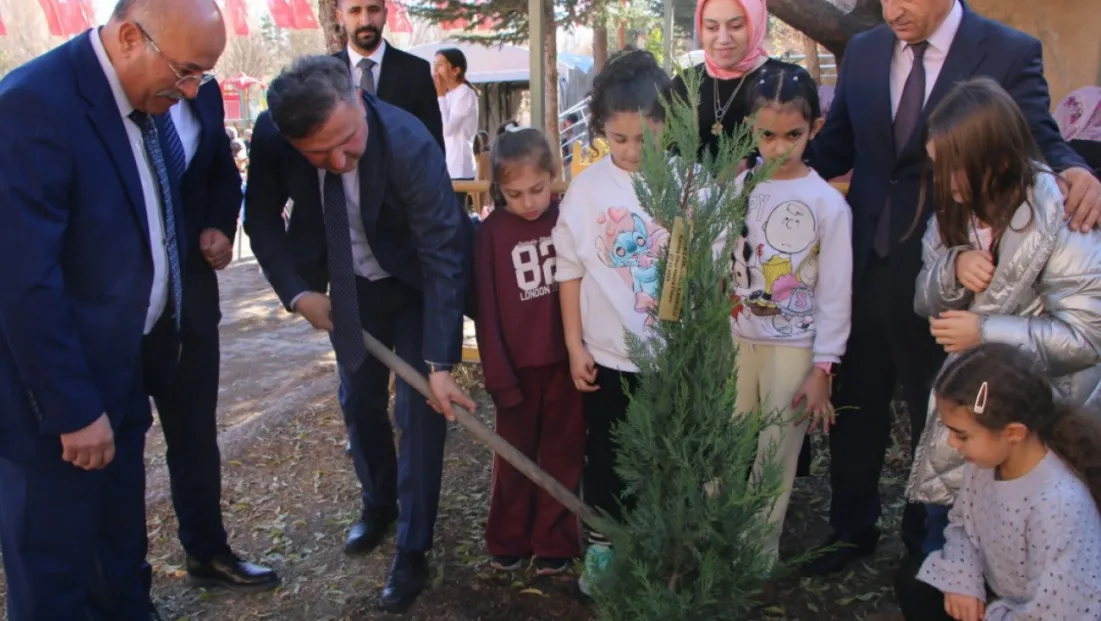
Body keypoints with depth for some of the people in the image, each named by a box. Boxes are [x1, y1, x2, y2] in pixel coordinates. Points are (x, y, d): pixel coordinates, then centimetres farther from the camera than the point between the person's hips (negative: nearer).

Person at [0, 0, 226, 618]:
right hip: (57, 386, -8)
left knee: (122, 537, 26)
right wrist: (74, 408, -20)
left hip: (127, 363, 8)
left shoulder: (144, 97, 1)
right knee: (55, 570, 11)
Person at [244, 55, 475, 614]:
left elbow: (443, 256, -32)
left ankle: (412, 549, 13)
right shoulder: (270, 136, -24)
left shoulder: (409, 144, -36)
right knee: (358, 399, 16)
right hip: (349, 285, 4)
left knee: (418, 408, -4)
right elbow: (262, 216, -5)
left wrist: (440, 363, -32)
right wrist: (297, 291, -16)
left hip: (419, 283, -4)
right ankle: (378, 503, 41)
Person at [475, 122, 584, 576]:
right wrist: (499, 375, -8)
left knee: (563, 454, 13)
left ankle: (555, 542, 28)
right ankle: (508, 541, 32)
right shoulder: (491, 232, -8)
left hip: (566, 359, 1)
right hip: (518, 364, 0)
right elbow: (487, 309, -7)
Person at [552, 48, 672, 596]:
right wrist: (575, 346, 0)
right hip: (607, 352, 1)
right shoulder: (587, 187, -5)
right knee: (605, 455, 14)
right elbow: (570, 270, 0)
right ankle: (601, 546, 33)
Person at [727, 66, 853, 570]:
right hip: (734, 338, 3)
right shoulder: (737, 189, -1)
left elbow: (835, 292, -6)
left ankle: (762, 551, 25)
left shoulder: (828, 203, -8)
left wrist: (821, 369, -8)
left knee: (776, 458, 8)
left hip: (792, 347, -2)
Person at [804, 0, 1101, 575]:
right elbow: (834, 148, 7)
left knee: (937, 417, 14)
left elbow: (1038, 142, -6)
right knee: (854, 405, 15)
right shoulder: (863, 51, 4)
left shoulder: (1009, 53, -7)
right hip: (864, 264, 3)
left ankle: (926, 543, 37)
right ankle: (851, 529, 36)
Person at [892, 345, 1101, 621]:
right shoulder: (985, 460, -12)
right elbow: (962, 522, 6)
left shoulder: (1059, 505, -34)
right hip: (997, 593, 7)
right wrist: (962, 581, -8)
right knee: (912, 584, 7)